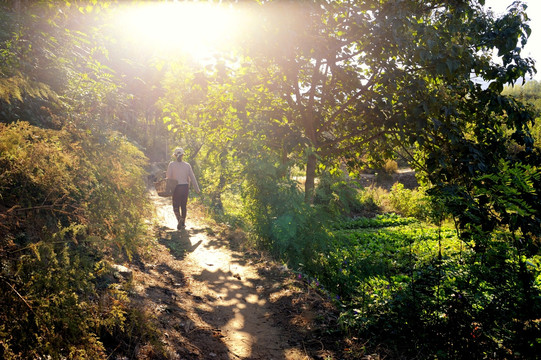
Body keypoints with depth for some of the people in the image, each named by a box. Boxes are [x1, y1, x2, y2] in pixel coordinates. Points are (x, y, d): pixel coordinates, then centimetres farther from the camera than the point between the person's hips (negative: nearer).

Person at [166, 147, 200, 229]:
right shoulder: (187, 165, 1)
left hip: (176, 188, -2)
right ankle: (183, 223, 20)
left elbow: (168, 177, -7)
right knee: (183, 206, 16)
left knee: (176, 206, 7)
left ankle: (179, 219, -20)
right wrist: (197, 189, 8)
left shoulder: (171, 164, -5)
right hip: (185, 187, 2)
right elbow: (192, 178, 2)